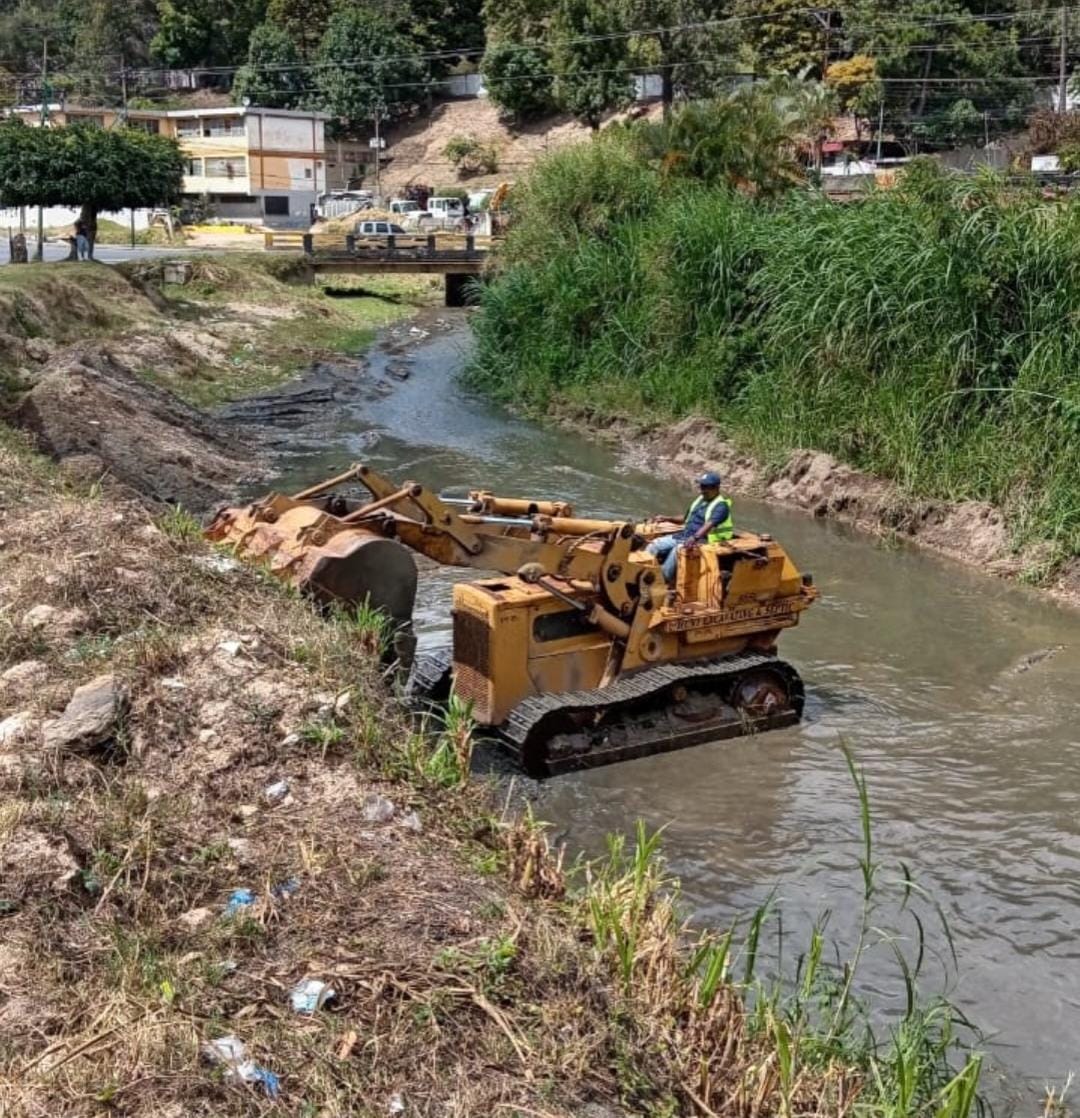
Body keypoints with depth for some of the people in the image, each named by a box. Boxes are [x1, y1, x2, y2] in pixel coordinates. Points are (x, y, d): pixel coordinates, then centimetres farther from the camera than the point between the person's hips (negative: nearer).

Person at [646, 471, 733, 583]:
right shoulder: (700, 499, 17)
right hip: (683, 536, 9)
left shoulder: (721, 506, -10)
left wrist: (695, 538, -42)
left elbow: (710, 524, -27)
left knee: (677, 550, -36)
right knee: (654, 546, -2)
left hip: (701, 541, -9)